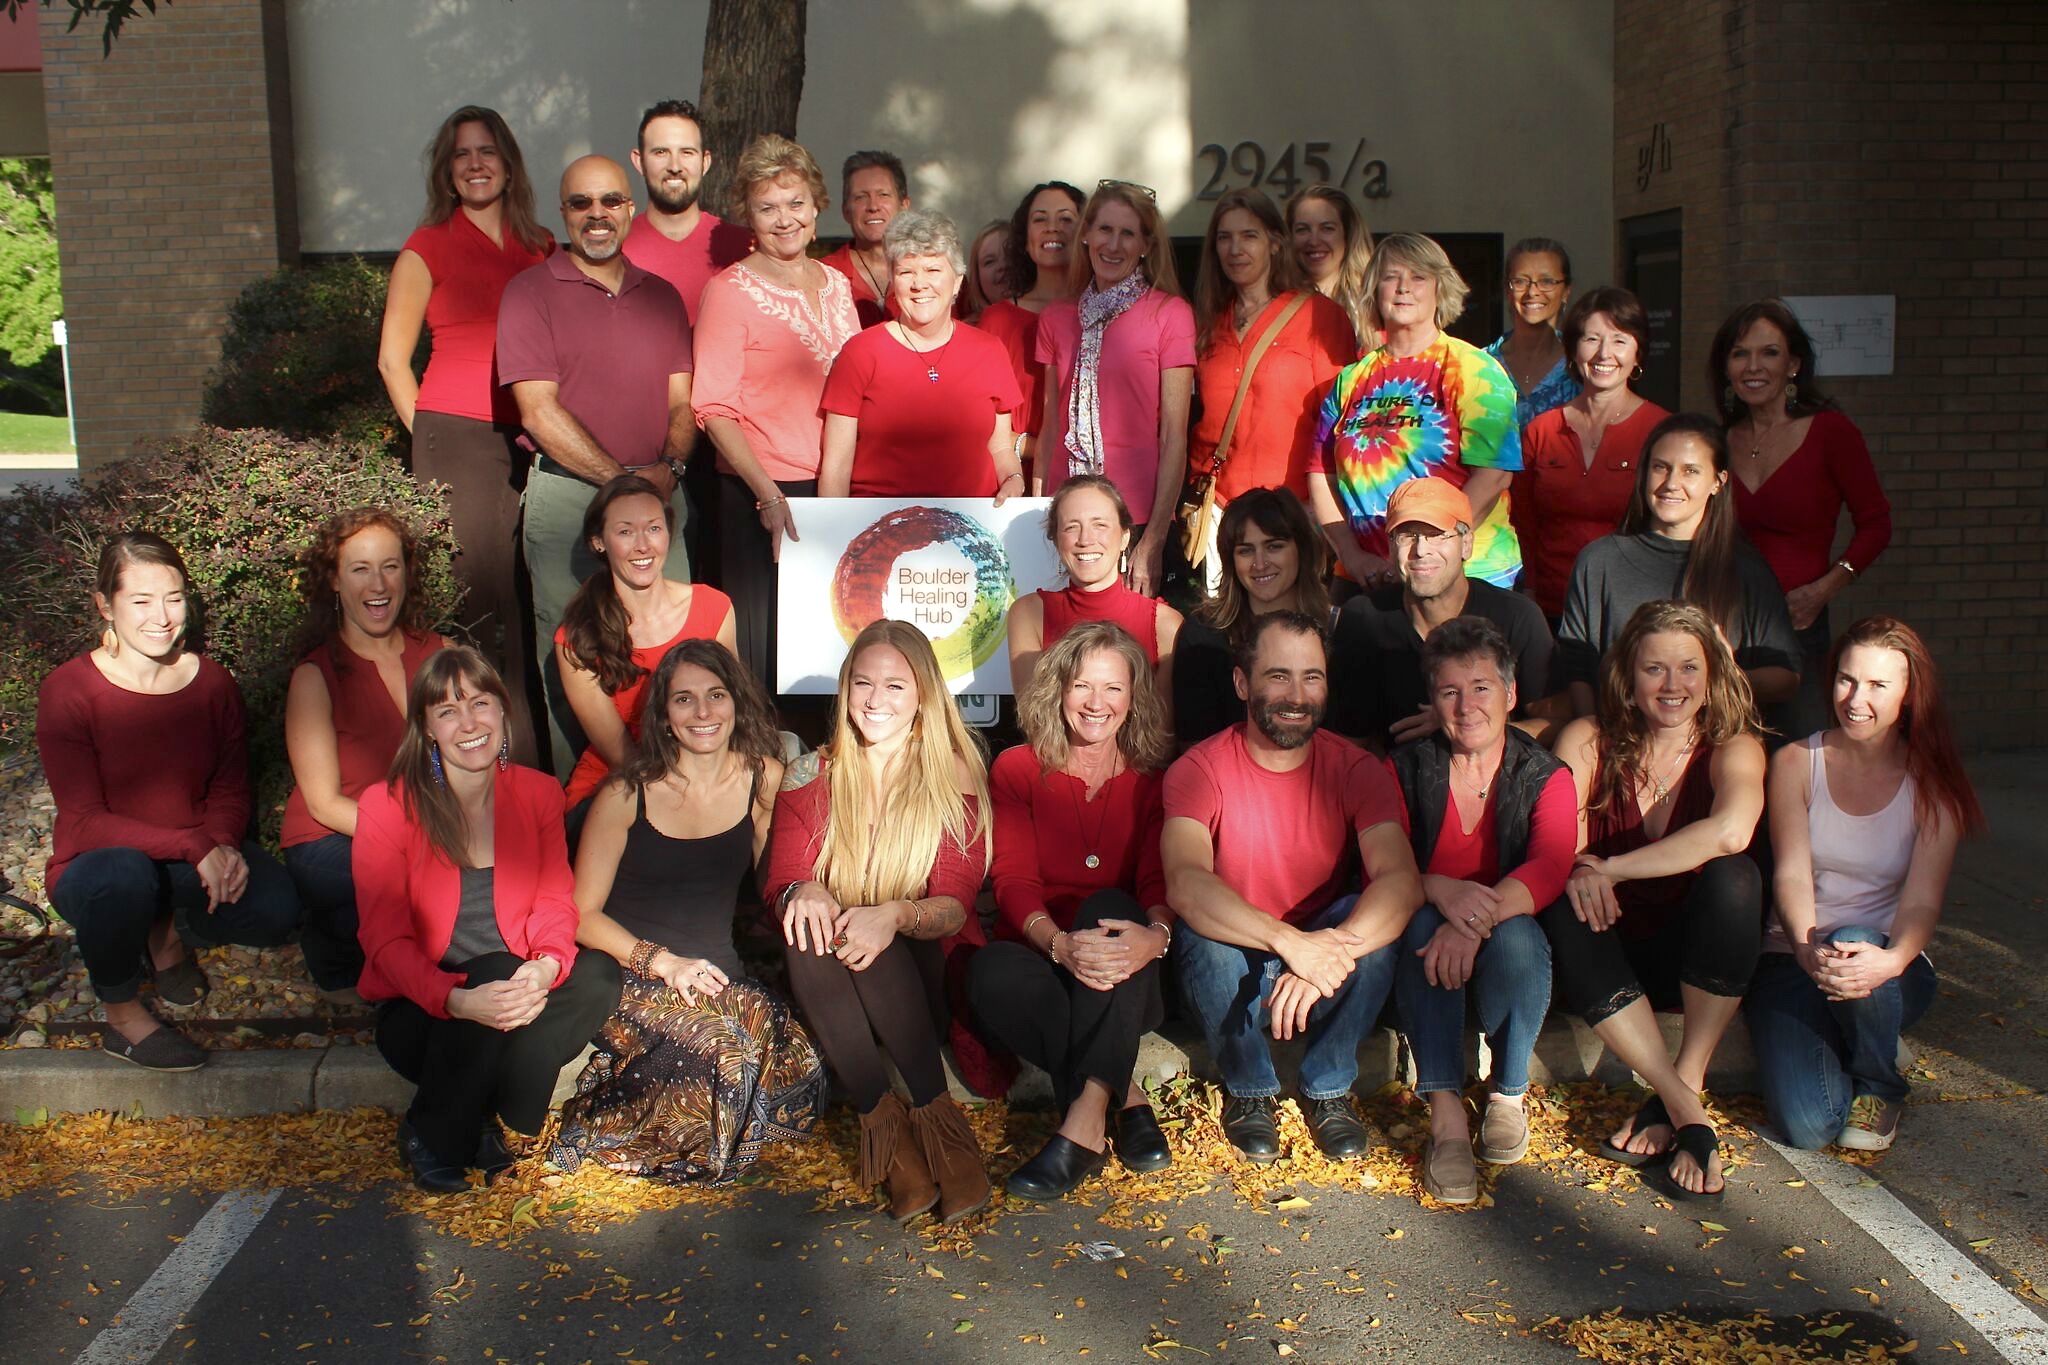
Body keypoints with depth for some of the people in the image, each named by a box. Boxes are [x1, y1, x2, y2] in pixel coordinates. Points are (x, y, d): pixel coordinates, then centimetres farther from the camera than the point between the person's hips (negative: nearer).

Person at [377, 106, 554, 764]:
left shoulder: (541, 247, 15)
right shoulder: (429, 246, 4)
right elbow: (392, 358, 7)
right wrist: (429, 437, 3)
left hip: (531, 441, 4)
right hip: (459, 439, -4)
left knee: (532, 601, 3)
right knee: (479, 602, -7)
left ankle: (537, 756, 11)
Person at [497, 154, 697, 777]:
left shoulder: (662, 296, 15)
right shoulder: (530, 292, 1)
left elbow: (682, 402, 11)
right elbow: (540, 411, -7)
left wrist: (668, 468, -10)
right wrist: (622, 479, -14)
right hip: (565, 497, -3)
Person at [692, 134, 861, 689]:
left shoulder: (836, 284, 12)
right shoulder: (731, 289, -4)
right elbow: (715, 408, -9)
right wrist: (767, 493, -19)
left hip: (835, 489, 5)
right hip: (762, 493, -5)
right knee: (762, 647, -2)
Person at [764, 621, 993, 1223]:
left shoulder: (955, 778, 0)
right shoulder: (809, 778, 7)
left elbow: (954, 907, -8)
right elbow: (779, 884, 0)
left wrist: (897, 916, -32)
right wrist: (802, 893, -26)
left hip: (925, 968, -2)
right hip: (829, 982, 2)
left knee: (875, 944, -33)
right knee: (808, 928, -31)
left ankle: (924, 1117, -28)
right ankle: (883, 1117, -31)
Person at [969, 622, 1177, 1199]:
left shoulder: (1153, 779, 8)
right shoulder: (1017, 770, 7)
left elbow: (1162, 879, -6)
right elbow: (1014, 880, -5)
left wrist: (1156, 935, -33)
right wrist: (1060, 944, -29)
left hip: (1125, 983, 0)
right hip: (1041, 960, 0)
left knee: (1110, 906, -33)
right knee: (992, 971, -34)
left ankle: (1084, 1123, -40)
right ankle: (1124, 1099, -26)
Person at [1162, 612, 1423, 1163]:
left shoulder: (1355, 768, -9)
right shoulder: (1199, 768, -14)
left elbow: (1403, 881, -25)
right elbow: (1185, 884, -32)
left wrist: (1322, 961, -42)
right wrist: (1288, 941, -46)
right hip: (1232, 974, -1)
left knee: (1377, 918, -28)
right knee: (1204, 931, -33)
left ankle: (1328, 1088, -5)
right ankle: (1248, 1088, -5)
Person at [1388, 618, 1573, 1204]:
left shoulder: (1545, 777, 0)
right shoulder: (1406, 770, 2)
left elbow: (1548, 869, -19)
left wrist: (1478, 922, -39)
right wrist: (1440, 891, -33)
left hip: (1509, 937, 0)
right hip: (1426, 942, 0)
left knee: (1518, 939, -33)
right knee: (1423, 926, -33)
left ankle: (1509, 1092, -8)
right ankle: (1445, 1112, -32)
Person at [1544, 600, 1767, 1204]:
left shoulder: (1733, 748, -6)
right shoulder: (1587, 741, -1)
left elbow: (1731, 831, -29)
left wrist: (1609, 869, -31)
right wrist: (1577, 870, -35)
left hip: (1697, 957, -1)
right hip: (1611, 956, 1)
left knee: (1732, 876, -29)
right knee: (1563, 905, -30)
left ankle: (1684, 1084, -21)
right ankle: (1685, 1110, -31)